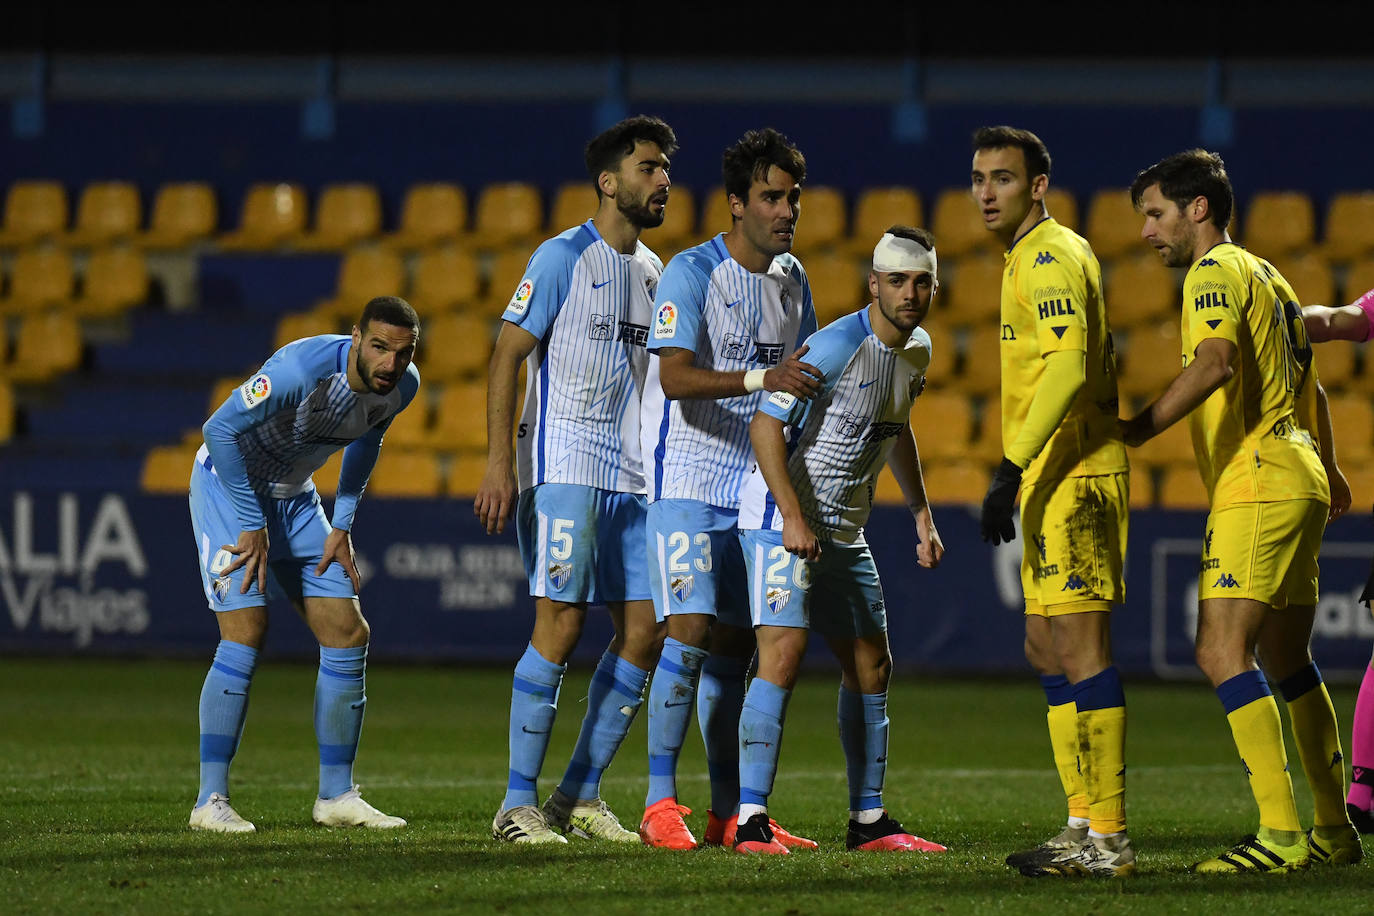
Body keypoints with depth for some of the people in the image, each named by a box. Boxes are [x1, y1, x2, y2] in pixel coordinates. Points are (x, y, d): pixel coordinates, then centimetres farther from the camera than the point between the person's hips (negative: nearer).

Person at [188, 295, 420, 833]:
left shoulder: (402, 386, -10)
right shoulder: (304, 368, -33)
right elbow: (221, 429, -29)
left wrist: (342, 526, 6)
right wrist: (252, 524, -25)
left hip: (295, 497, 7)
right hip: (227, 484, -7)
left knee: (348, 635, 1)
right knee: (246, 635, -18)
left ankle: (336, 795, 10)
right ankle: (211, 801, -13)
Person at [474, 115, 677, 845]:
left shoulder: (652, 270, 15)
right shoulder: (564, 258, -7)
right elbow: (507, 355, -9)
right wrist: (498, 464, -17)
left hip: (632, 477, 8)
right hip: (563, 467, -8)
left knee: (644, 631, 2)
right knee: (560, 626, -12)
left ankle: (578, 797, 12)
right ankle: (518, 804, -6)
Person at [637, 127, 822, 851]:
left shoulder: (792, 278, 10)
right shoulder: (691, 274, -13)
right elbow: (676, 379, -24)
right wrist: (761, 378, -35)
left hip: (754, 485, 7)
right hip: (686, 479, -7)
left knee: (735, 644, 7)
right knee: (690, 631, -16)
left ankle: (730, 813, 11)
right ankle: (659, 804, -12)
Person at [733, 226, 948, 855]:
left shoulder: (917, 351, 8)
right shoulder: (838, 346, -19)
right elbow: (767, 423, -22)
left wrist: (922, 516, 23)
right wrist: (793, 516, -29)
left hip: (844, 531, 9)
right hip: (781, 518, -9)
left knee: (871, 667, 11)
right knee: (784, 655, -20)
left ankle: (868, 821, 20)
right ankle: (750, 820, -21)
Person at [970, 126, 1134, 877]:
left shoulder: (1050, 257, -12)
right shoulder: (1036, 258, 20)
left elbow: (1068, 365, -23)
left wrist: (1011, 470, -27)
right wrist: (1020, 474, 24)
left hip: (1071, 477, -11)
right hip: (1057, 483, 11)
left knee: (1078, 647, -10)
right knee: (1048, 650, 13)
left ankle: (1108, 839, -9)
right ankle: (1085, 825, 16)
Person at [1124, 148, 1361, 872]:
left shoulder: (1217, 270, -7)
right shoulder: (1267, 276, 22)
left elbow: (1215, 361, -26)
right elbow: (1308, 384, 32)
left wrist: (1137, 430, -27)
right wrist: (1329, 471, 43)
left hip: (1256, 485, -10)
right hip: (1296, 481, 10)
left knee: (1223, 651, -16)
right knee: (1287, 662, 16)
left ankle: (1281, 834, -23)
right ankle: (1334, 830, 21)